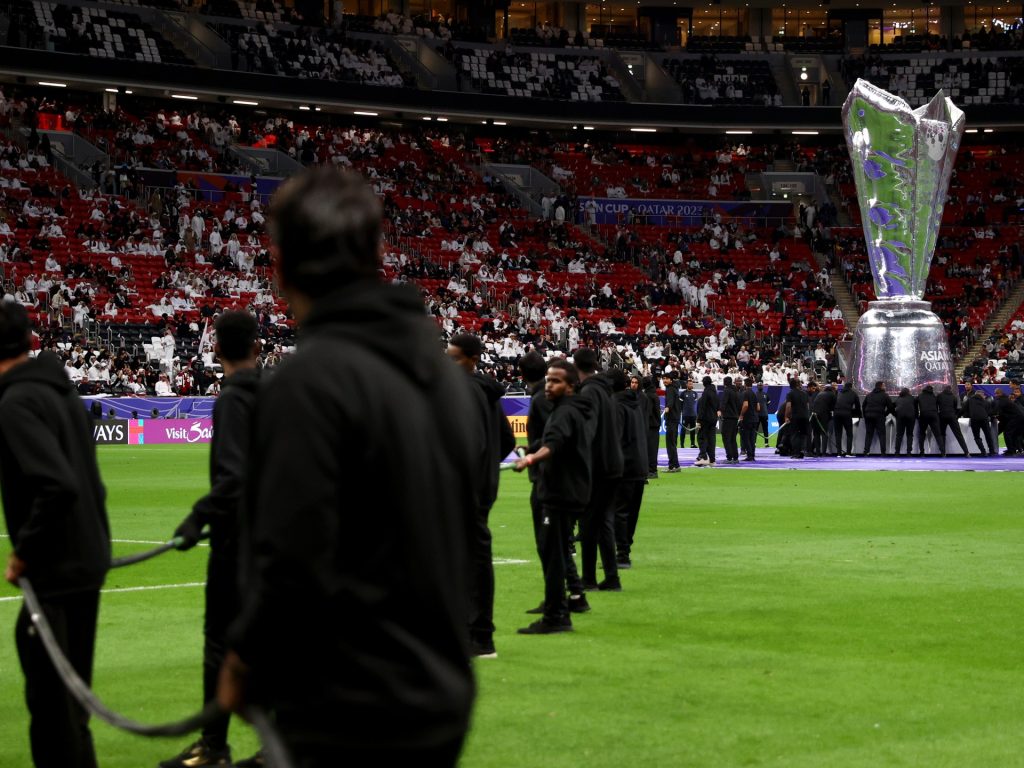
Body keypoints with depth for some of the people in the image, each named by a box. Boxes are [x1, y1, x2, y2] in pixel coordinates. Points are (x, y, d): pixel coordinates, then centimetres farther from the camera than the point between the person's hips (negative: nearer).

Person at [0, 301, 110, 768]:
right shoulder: (62, 391, 10)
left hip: (53, 574, -9)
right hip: (88, 562, 9)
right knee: (71, 693, 19)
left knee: (49, 700, -1)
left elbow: (58, 487, -28)